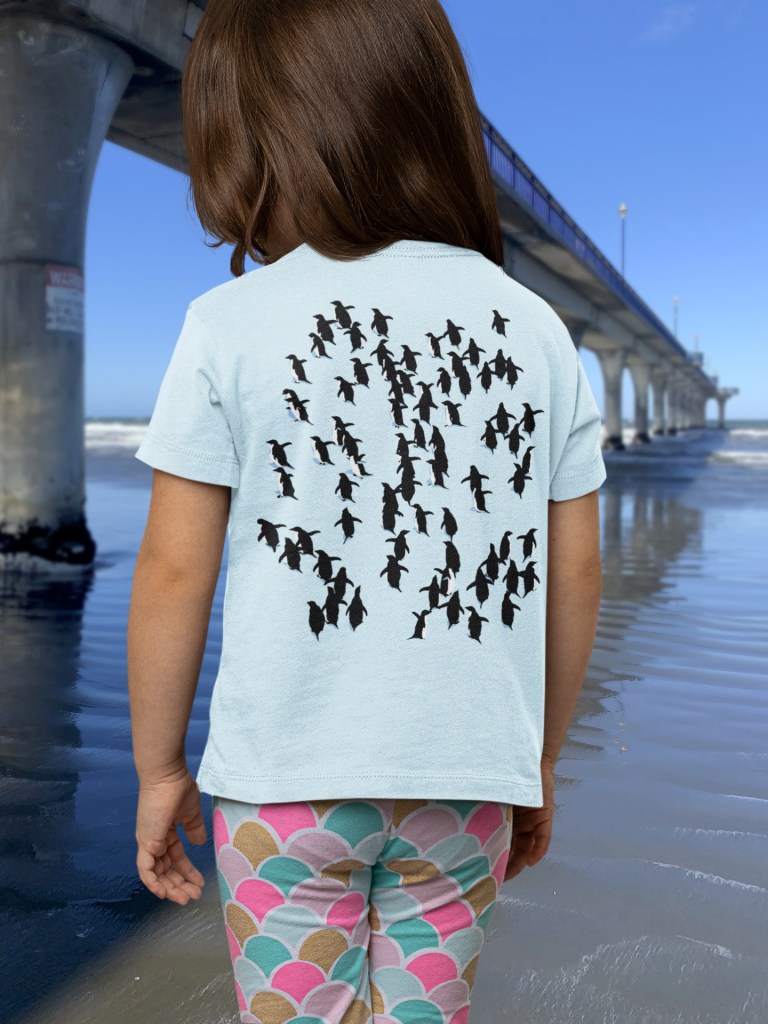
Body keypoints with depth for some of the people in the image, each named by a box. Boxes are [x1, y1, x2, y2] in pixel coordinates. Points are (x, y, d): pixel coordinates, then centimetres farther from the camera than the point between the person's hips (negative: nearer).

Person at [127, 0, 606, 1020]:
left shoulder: (229, 326, -8)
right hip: (470, 777, 4)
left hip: (288, 773, -3)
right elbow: (575, 577, 4)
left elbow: (174, 572, -7)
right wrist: (538, 764, 16)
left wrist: (160, 766, 7)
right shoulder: (537, 330, 2)